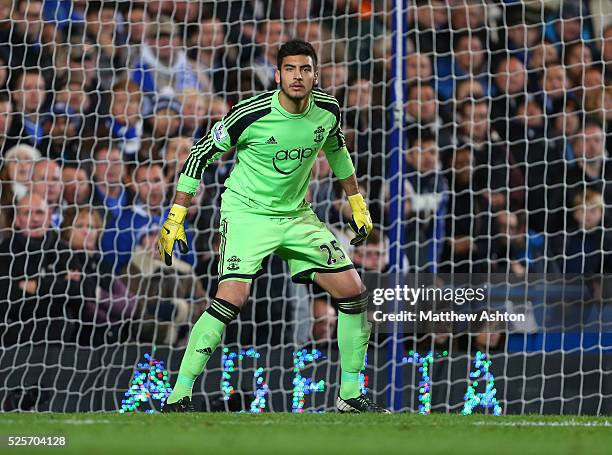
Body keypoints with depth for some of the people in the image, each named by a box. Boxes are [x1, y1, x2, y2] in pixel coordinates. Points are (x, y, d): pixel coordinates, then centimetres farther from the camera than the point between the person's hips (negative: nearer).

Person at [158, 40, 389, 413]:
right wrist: (176, 217, -10)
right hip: (246, 212, -5)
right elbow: (202, 154, -9)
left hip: (297, 216, 5)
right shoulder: (251, 114, -21)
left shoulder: (328, 110, -7)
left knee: (353, 292, -2)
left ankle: (351, 395, 14)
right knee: (232, 298, -25)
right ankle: (178, 397, -17)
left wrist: (356, 202, 20)